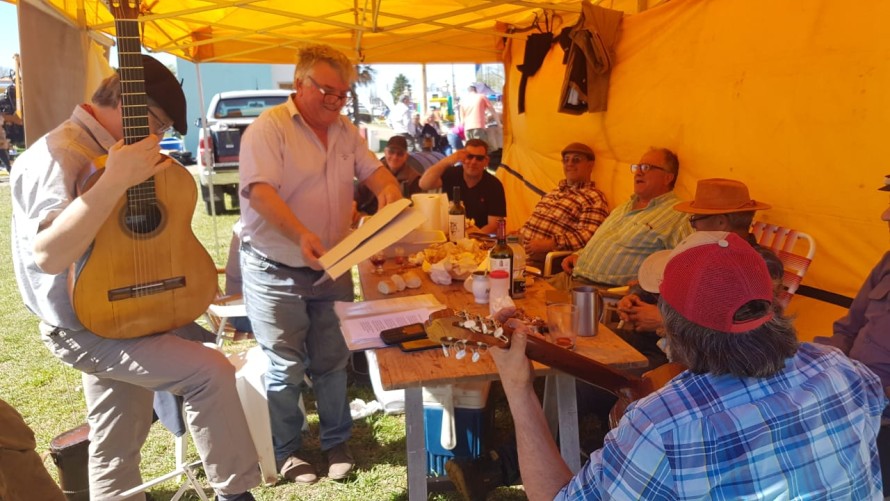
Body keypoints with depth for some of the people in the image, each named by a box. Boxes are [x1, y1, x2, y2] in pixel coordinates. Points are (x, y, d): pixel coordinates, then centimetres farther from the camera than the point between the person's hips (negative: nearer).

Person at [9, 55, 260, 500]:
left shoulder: (106, 150, 9)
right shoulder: (57, 156, -20)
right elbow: (49, 255, -35)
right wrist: (117, 180, -38)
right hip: (81, 326, -9)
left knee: (117, 447, 17)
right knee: (211, 371, -21)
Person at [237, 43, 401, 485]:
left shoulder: (346, 132, 8)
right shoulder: (268, 128, -13)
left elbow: (374, 170, 11)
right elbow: (260, 191, -25)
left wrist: (388, 188, -15)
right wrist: (301, 235, -40)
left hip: (331, 268, 6)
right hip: (276, 271, -5)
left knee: (331, 362, 14)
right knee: (286, 368, 5)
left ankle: (336, 442, 31)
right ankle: (287, 452, 24)